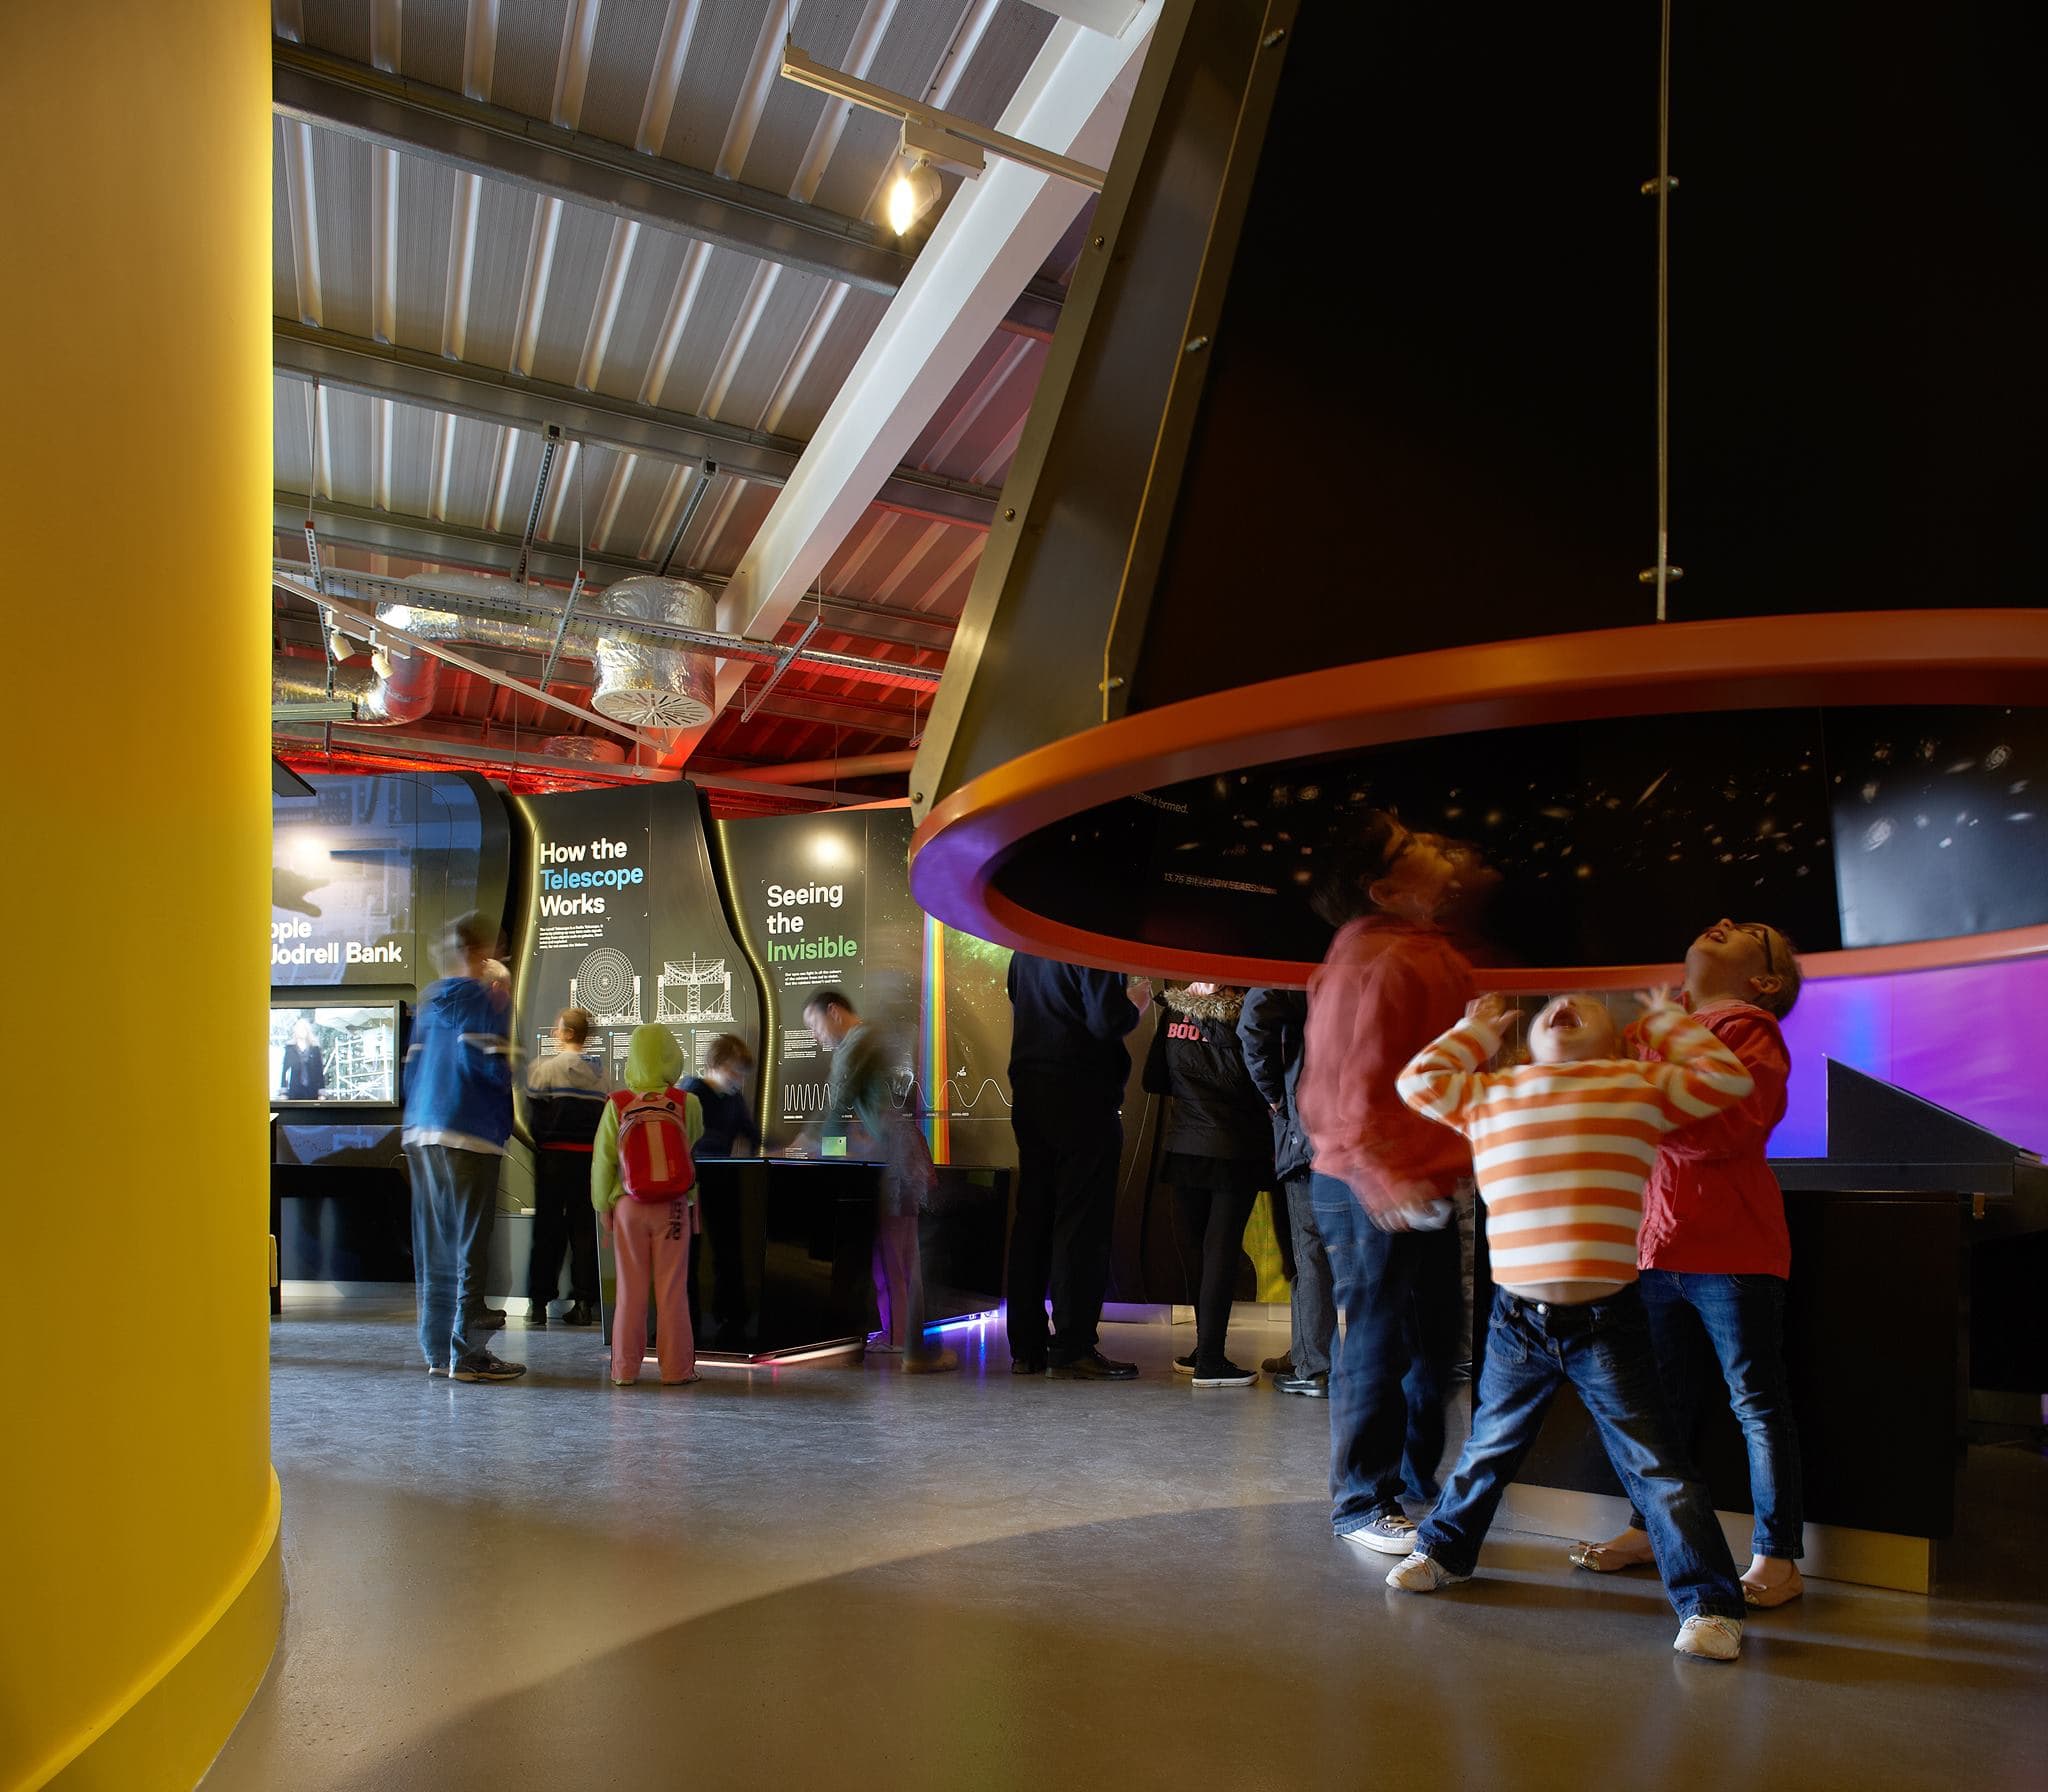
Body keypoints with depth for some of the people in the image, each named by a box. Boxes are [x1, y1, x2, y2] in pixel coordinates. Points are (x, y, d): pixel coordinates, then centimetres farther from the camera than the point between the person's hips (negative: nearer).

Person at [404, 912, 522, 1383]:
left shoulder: (430, 1000, 16)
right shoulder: (479, 998, -7)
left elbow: (412, 1068, 19)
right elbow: (490, 1066, -17)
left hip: (421, 1133, 8)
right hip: (468, 1135, -8)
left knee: (434, 1247, 11)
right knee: (469, 1246, -4)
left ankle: (438, 1349, 17)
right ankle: (466, 1353, -2)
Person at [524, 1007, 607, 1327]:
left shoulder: (544, 1066, -5)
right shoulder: (597, 1073, 7)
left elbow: (534, 1114, -5)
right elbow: (603, 1115, 8)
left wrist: (537, 1145, 7)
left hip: (554, 1155, -3)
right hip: (588, 1156, 3)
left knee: (548, 1226, 4)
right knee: (584, 1227, 6)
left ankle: (538, 1303, 5)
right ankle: (584, 1303, 5)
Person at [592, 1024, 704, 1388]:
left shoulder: (617, 1105, -7)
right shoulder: (688, 1104, -7)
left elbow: (602, 1160, -2)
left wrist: (603, 1206, 9)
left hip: (628, 1207, 1)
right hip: (674, 1208, -1)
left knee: (630, 1290, 10)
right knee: (672, 1290, 6)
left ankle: (625, 1368, 16)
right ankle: (675, 1368, 11)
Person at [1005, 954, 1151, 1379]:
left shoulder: (1026, 948, 11)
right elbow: (1108, 1022, -21)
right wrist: (1135, 1003, 1)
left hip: (1028, 1095, 8)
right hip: (1082, 1099, -8)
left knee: (1033, 1217, 10)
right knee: (1082, 1224, -2)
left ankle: (1026, 1347, 15)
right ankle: (1072, 1349, 0)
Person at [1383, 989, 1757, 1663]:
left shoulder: (1640, 1083, 7)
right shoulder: (1489, 1092, 12)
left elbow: (1727, 1077, 7)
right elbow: (1417, 1081, 19)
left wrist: (1667, 1022, 15)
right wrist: (1475, 1030, 26)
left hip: (1605, 1319, -3)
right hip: (1515, 1317, 3)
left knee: (1652, 1464, 3)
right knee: (1489, 1445, 21)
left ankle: (1710, 1606, 15)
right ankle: (1442, 1549, 39)